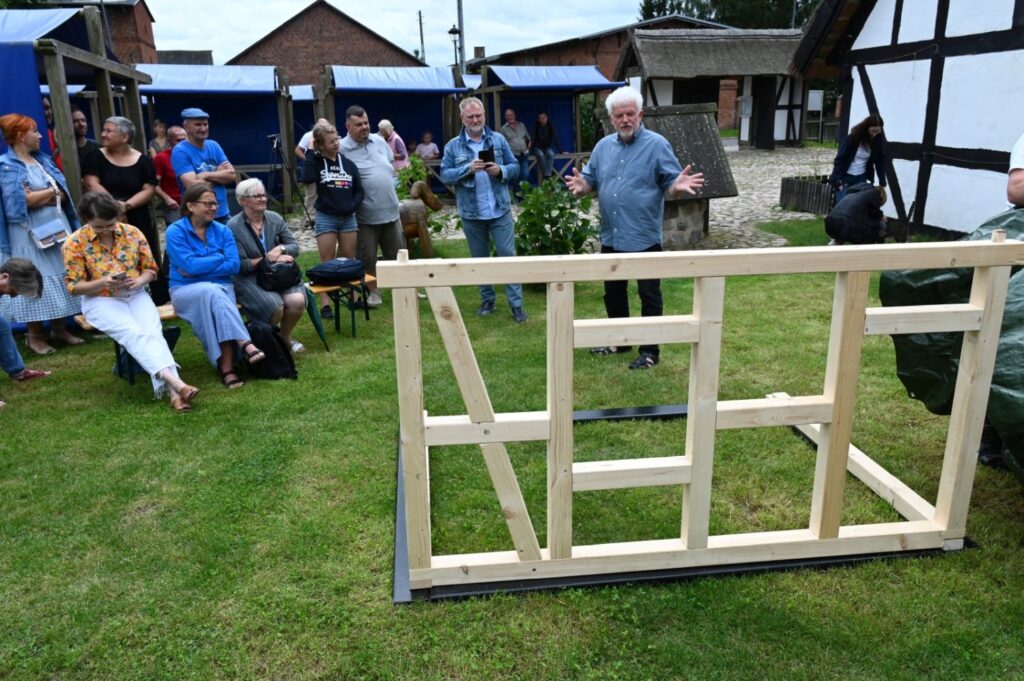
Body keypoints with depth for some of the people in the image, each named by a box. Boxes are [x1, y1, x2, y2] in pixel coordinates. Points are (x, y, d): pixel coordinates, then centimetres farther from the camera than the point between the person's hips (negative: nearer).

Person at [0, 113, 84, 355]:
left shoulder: (43, 160, 13)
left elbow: (63, 195, 7)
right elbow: (22, 201, -17)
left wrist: (37, 196, -10)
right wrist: (50, 192, -5)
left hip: (57, 227, 7)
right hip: (29, 234, -7)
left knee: (60, 276, 8)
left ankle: (59, 327, 18)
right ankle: (34, 335, 5)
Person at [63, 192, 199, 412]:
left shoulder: (133, 233, 3)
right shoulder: (75, 243, -4)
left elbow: (151, 269, 10)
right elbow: (73, 287, -3)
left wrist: (140, 280, -13)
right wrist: (103, 282, -21)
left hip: (136, 295, 2)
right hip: (100, 301, -2)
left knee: (153, 332, -28)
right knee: (134, 333, -31)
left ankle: (173, 392, -45)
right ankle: (175, 381, -49)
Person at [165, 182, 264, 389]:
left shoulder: (223, 231, 6)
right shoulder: (175, 232, -3)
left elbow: (234, 266, -5)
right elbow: (190, 265, -16)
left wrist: (199, 268, -11)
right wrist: (220, 257, -6)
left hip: (221, 290, 3)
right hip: (186, 291, -2)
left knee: (213, 299, -33)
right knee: (211, 291, -35)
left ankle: (226, 367, -37)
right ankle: (244, 344, -43)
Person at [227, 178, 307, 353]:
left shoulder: (275, 219, 7)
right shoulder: (233, 226, -8)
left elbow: (295, 246, 5)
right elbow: (240, 265, -12)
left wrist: (280, 249, -17)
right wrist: (269, 259, -16)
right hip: (248, 279, -4)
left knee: (297, 300, -24)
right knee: (274, 306, -31)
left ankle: (285, 337, 6)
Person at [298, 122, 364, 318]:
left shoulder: (348, 163, 6)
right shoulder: (316, 162, -3)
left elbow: (359, 190, 10)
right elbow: (306, 178, -24)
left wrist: (353, 205, -7)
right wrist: (310, 152, -18)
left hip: (348, 217, 3)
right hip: (326, 218, -3)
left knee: (349, 260, 12)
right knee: (327, 262, 0)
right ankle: (325, 304, 2)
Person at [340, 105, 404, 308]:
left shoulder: (379, 141, 7)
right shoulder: (342, 149, -11)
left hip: (391, 211, 5)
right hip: (365, 216, -5)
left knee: (398, 254, 12)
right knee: (368, 258, 3)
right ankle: (373, 292, 18)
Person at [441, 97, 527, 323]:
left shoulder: (498, 140, 4)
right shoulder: (453, 146, 1)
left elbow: (515, 167, 5)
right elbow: (445, 175, -5)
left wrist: (500, 171, -17)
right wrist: (468, 169, -21)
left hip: (500, 211, 0)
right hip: (471, 214, 1)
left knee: (508, 255, -1)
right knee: (480, 259, 12)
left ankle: (516, 304, 3)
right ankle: (487, 300, 25)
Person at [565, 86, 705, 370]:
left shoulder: (657, 144, -7)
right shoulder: (603, 146, 8)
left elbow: (671, 184, -9)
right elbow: (592, 181, 11)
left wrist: (679, 186, -32)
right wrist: (582, 185, -12)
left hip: (644, 237, -6)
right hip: (611, 237, 6)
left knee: (649, 295, 3)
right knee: (613, 292, 17)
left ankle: (650, 350, 14)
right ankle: (619, 340, 34)